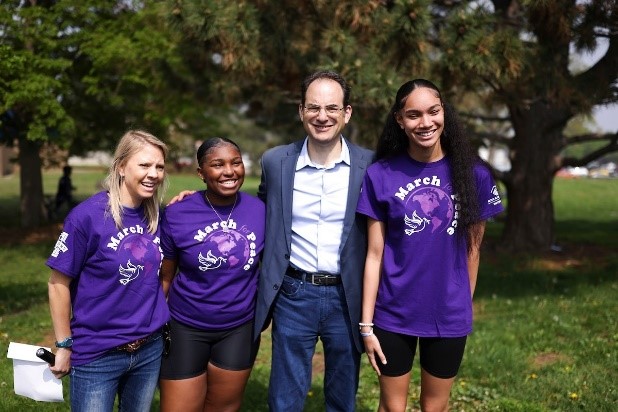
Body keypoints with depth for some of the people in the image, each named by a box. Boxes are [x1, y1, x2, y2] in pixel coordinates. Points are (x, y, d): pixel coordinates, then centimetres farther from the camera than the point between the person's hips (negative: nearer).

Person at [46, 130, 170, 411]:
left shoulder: (155, 216, 0)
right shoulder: (87, 215, -16)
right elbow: (59, 284, -10)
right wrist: (64, 346, -7)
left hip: (150, 349, 5)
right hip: (97, 355, -5)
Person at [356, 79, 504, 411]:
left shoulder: (473, 174, -5)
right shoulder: (380, 175, -8)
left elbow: (472, 248, 4)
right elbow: (375, 254, -6)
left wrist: (465, 305, 10)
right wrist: (366, 323, -7)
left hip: (449, 316, 1)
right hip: (393, 315, -1)